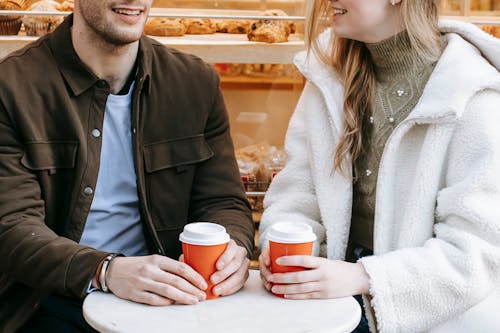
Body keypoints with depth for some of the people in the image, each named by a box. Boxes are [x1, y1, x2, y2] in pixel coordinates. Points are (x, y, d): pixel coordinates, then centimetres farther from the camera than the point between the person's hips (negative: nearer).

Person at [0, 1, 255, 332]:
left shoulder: (197, 81, 5)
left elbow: (222, 200, 5)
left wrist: (232, 248, -19)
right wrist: (106, 271, -30)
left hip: (163, 299, 2)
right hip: (53, 305, -1)